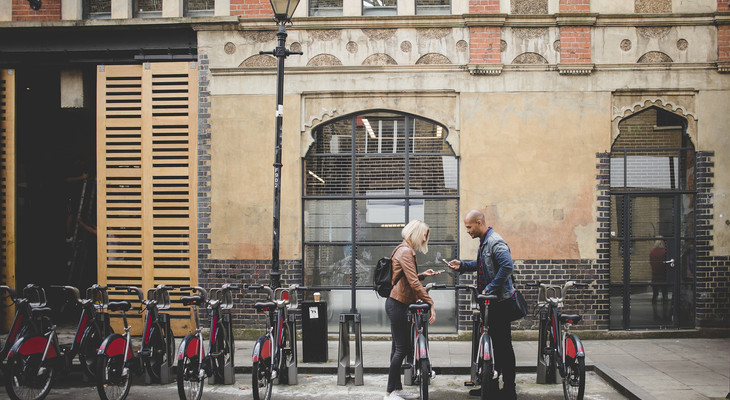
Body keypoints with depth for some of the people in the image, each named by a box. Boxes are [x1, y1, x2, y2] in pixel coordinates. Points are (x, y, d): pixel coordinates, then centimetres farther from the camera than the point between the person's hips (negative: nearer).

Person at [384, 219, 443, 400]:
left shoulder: (405, 250, 18)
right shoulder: (405, 251, -16)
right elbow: (414, 283, -23)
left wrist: (423, 275, 10)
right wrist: (431, 304, -23)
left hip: (396, 304, 11)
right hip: (398, 305, -11)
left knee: (398, 348, 13)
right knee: (402, 348, -8)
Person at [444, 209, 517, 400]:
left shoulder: (495, 242, -18)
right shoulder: (484, 242, 14)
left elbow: (507, 266, -29)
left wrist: (490, 289, -24)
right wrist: (462, 265, 12)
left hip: (500, 301, -10)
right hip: (490, 301, 10)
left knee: (503, 345, -4)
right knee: (491, 343, 15)